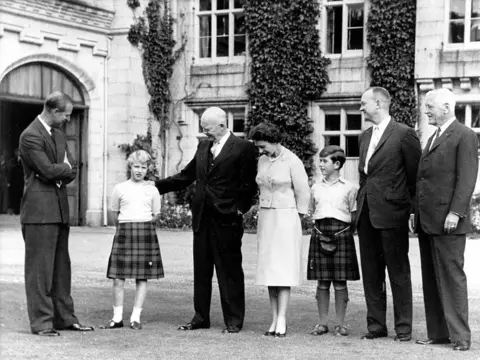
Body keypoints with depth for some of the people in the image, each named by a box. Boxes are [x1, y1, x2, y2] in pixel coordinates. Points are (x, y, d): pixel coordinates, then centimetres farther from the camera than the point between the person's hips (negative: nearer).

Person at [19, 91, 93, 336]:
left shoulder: (58, 135, 17)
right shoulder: (30, 136, -12)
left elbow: (70, 171, 13)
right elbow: (48, 169, -18)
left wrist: (59, 172, -8)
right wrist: (66, 167, -1)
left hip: (59, 209, 9)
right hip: (39, 210, -9)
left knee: (61, 266, 11)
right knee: (40, 267, -5)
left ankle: (64, 318, 17)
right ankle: (41, 322, -2)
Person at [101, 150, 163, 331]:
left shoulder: (152, 190, 7)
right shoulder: (120, 189, 6)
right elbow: (114, 214, 14)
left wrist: (143, 226, 10)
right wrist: (125, 226, 10)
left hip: (145, 232, 0)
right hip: (124, 232, 0)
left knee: (142, 278, 1)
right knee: (118, 277, -4)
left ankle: (135, 317, 8)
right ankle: (117, 317, 5)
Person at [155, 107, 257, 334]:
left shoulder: (243, 148, -6)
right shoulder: (203, 147, 14)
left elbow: (249, 183, -6)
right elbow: (186, 176, 18)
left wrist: (241, 209, -10)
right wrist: (156, 186, 13)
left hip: (226, 220, -6)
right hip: (202, 218, 7)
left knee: (230, 272, 0)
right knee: (201, 271, 12)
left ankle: (234, 321, 8)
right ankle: (201, 318, 21)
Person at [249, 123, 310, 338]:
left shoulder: (292, 162, -10)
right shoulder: (262, 161, 9)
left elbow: (303, 193, -7)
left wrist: (296, 221, -3)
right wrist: (264, 217, 10)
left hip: (286, 218, -6)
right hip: (265, 219, 6)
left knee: (282, 270, -10)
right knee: (269, 270, 4)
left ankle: (282, 320, -11)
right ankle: (274, 320, 6)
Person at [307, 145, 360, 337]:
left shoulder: (349, 188, 2)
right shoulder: (316, 188, 12)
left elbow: (354, 217, 4)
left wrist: (347, 235, -4)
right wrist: (317, 233, 8)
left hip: (342, 234, -3)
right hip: (320, 235, 3)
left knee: (340, 281, 0)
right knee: (322, 281, 4)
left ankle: (340, 324, 7)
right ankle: (322, 322, 11)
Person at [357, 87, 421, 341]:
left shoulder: (404, 134, -7)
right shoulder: (365, 137, 16)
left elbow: (416, 174, -5)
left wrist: (413, 206, -3)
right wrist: (362, 203, 14)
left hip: (392, 214, -7)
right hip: (366, 214, 7)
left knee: (398, 273, 1)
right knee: (371, 273, 10)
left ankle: (403, 328, 8)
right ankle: (376, 325, 17)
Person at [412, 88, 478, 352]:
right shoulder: (433, 139, 22)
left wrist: (455, 212, -19)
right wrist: (417, 212, 16)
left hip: (448, 221, -8)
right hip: (427, 221, 8)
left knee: (451, 277, -7)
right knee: (430, 280, 7)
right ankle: (438, 333, 12)